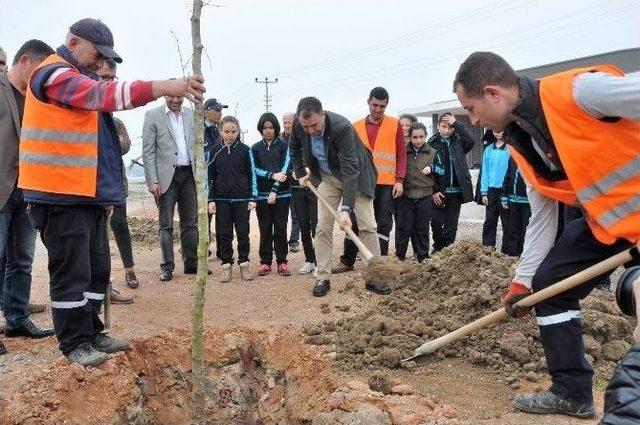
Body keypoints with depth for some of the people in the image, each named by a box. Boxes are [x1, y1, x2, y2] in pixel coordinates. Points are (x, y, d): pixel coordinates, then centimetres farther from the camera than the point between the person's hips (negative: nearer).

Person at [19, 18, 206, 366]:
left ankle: (91, 333, 24)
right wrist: (166, 87, -35)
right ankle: (74, 344, 7)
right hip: (61, 196, -10)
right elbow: (106, 94, -27)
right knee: (72, 272, -4)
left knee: (97, 269, 13)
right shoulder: (55, 74, -8)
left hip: (87, 195, 10)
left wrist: (106, 193, 22)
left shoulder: (82, 80, 23)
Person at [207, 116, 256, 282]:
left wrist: (253, 198, -2)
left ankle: (244, 264, 16)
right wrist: (211, 199, 0)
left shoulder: (245, 150, 0)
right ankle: (226, 265, 15)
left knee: (243, 233, 4)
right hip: (221, 199, 1)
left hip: (242, 199, -1)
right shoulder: (215, 150, 2)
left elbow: (252, 174, 3)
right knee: (224, 234, 5)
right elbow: (210, 175, 5)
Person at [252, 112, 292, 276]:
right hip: (261, 195, 2)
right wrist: (272, 175, -15)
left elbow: (285, 169, -5)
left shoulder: (284, 146, 3)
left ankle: (282, 262, 8)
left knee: (280, 229, 1)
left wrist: (274, 190, -12)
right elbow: (254, 170, 1)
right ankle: (265, 262, 12)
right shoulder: (255, 148, 9)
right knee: (265, 229, 5)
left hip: (281, 194, -1)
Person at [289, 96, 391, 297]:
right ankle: (322, 278, 6)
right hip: (327, 178, 4)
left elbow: (350, 169, -38)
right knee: (323, 227, -1)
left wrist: (346, 208, -43)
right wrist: (300, 173, 4)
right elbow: (294, 147, 8)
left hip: (355, 176, -4)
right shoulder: (299, 126, -18)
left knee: (368, 226, -5)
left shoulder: (341, 127, -35)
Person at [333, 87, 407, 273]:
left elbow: (401, 154, 3)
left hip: (386, 184, -2)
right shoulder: (356, 127, 9)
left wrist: (399, 180, -5)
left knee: (383, 225, 3)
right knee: (354, 223, 5)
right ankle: (347, 261, 16)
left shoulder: (395, 125, 5)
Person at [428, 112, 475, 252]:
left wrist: (456, 123, -11)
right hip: (438, 192, -2)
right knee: (437, 223, 1)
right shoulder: (431, 144, -1)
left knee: (451, 225, 6)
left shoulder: (458, 142, 7)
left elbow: (471, 141, -15)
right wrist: (434, 191, -11)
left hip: (455, 191, 2)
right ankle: (438, 250, 18)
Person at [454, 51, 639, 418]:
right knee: (548, 285, 7)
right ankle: (572, 391, 20)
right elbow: (542, 218, 7)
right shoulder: (520, 143, 0)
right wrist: (523, 280, 9)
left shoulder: (578, 91, -26)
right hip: (606, 220, 8)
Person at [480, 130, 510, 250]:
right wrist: (484, 192, 3)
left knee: (506, 222, 5)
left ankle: (506, 250, 12)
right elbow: (485, 171, 9)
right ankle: (487, 247, 16)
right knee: (489, 221, 8)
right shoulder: (489, 149, 8)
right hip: (492, 189, 4)